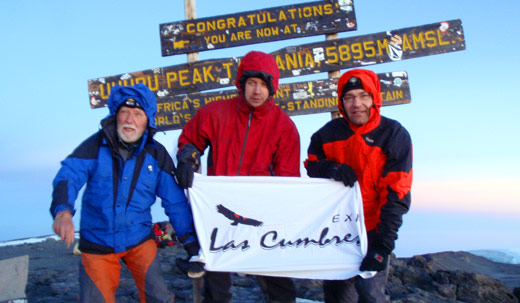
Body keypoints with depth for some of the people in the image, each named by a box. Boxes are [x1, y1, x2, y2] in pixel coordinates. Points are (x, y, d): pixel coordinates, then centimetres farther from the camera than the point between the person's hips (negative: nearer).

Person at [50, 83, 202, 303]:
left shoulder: (157, 154, -5)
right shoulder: (96, 145, -8)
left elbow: (176, 203, -4)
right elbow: (68, 176, -21)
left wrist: (192, 245, -6)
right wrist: (63, 211, -42)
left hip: (139, 240, 1)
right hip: (97, 242, 0)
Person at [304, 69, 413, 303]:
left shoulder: (395, 135, -11)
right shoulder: (329, 132, -1)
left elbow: (395, 196, -15)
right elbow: (311, 165, 10)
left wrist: (383, 246, -23)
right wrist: (330, 168, -15)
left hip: (372, 232, -3)